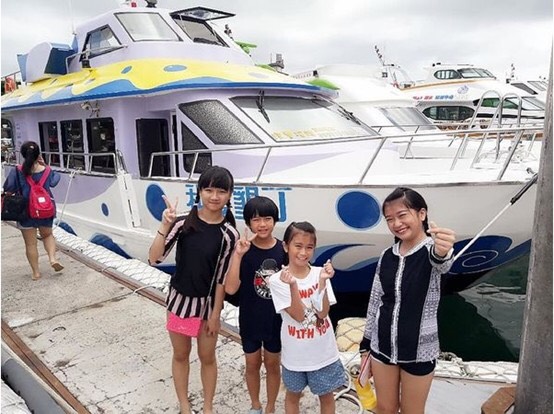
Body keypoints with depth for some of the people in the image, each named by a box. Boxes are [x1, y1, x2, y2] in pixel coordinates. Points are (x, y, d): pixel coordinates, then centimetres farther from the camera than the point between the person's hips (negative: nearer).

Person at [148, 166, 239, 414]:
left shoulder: (229, 233, -14)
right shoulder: (183, 222, -14)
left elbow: (222, 277, -8)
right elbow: (154, 258, -16)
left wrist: (215, 314, -4)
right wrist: (165, 226, -28)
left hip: (208, 302, -1)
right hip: (180, 298, 1)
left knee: (207, 357, 16)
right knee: (181, 355, 18)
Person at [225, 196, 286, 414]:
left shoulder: (283, 249, -12)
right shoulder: (243, 250, -16)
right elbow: (230, 288, -25)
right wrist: (238, 255, -33)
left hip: (276, 319, 1)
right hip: (250, 319, -1)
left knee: (272, 364, 19)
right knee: (252, 364, 19)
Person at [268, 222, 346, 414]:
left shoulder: (320, 273, -10)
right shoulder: (277, 280, -15)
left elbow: (322, 313, -16)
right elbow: (299, 316, -20)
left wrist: (323, 282, -28)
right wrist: (293, 284, -33)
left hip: (323, 351, 1)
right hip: (295, 353, -1)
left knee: (326, 395, 19)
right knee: (293, 395, 21)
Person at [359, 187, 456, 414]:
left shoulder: (432, 250, -15)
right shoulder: (386, 256, 0)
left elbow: (442, 264, -40)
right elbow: (374, 302, 7)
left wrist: (442, 252, -65)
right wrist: (365, 346, 8)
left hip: (418, 352, -4)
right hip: (382, 347, 4)